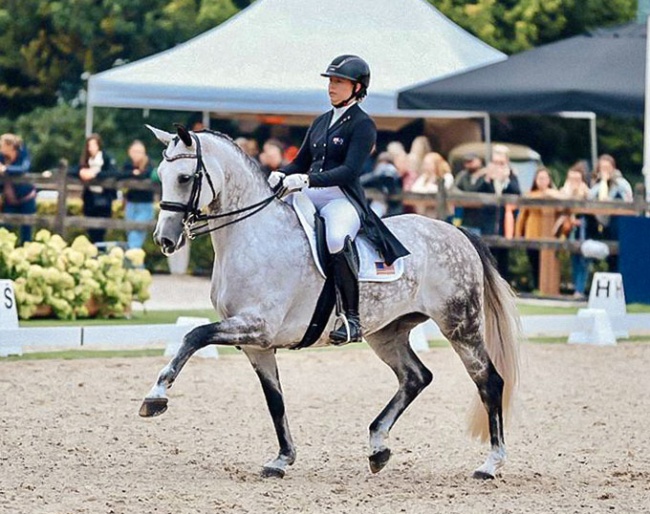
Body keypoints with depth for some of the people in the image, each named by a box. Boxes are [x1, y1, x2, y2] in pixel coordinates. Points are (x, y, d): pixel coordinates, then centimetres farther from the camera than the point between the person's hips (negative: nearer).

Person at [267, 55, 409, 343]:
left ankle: (352, 319, -30)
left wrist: (308, 180, -26)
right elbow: (301, 162, 22)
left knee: (337, 239, -39)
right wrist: (281, 176, -1)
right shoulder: (321, 122, 20)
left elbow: (350, 170, -15)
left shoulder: (362, 125, -2)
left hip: (344, 199, -8)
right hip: (310, 198, 8)